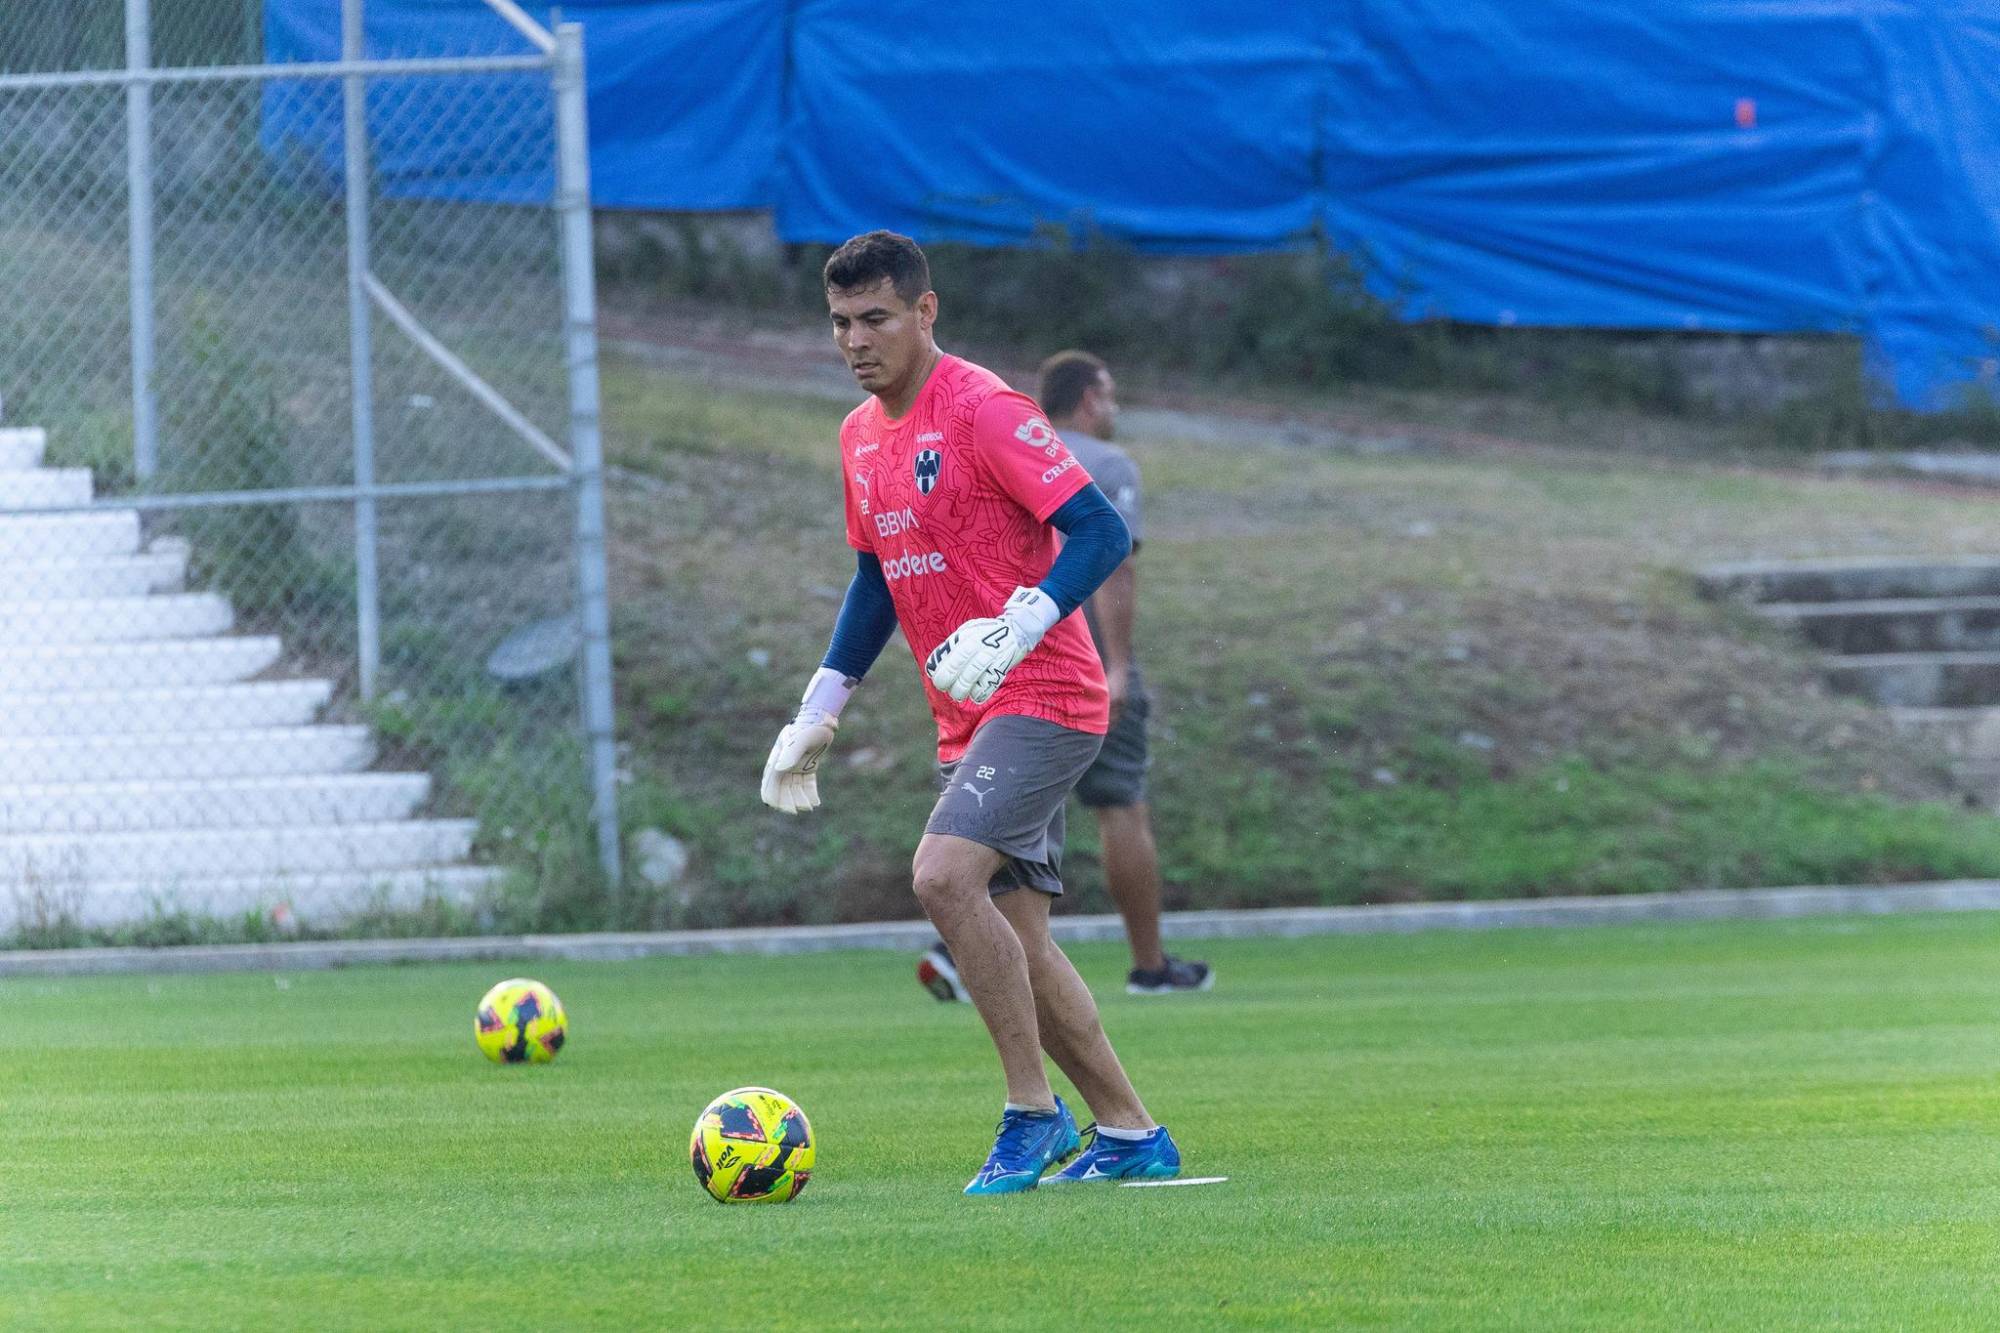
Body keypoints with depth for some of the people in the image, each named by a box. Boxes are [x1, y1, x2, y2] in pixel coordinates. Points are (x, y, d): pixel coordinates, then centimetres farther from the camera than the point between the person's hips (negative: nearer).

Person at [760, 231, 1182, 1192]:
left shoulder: (982, 410, -13)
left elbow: (1101, 533, -19)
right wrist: (820, 709, 21)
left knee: (944, 877, -24)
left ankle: (1033, 1113, -15)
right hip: (967, 721, 9)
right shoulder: (860, 437, 13)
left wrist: (1015, 628, -31)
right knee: (1014, 943, 7)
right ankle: (1129, 1134, 17)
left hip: (1042, 699, -9)